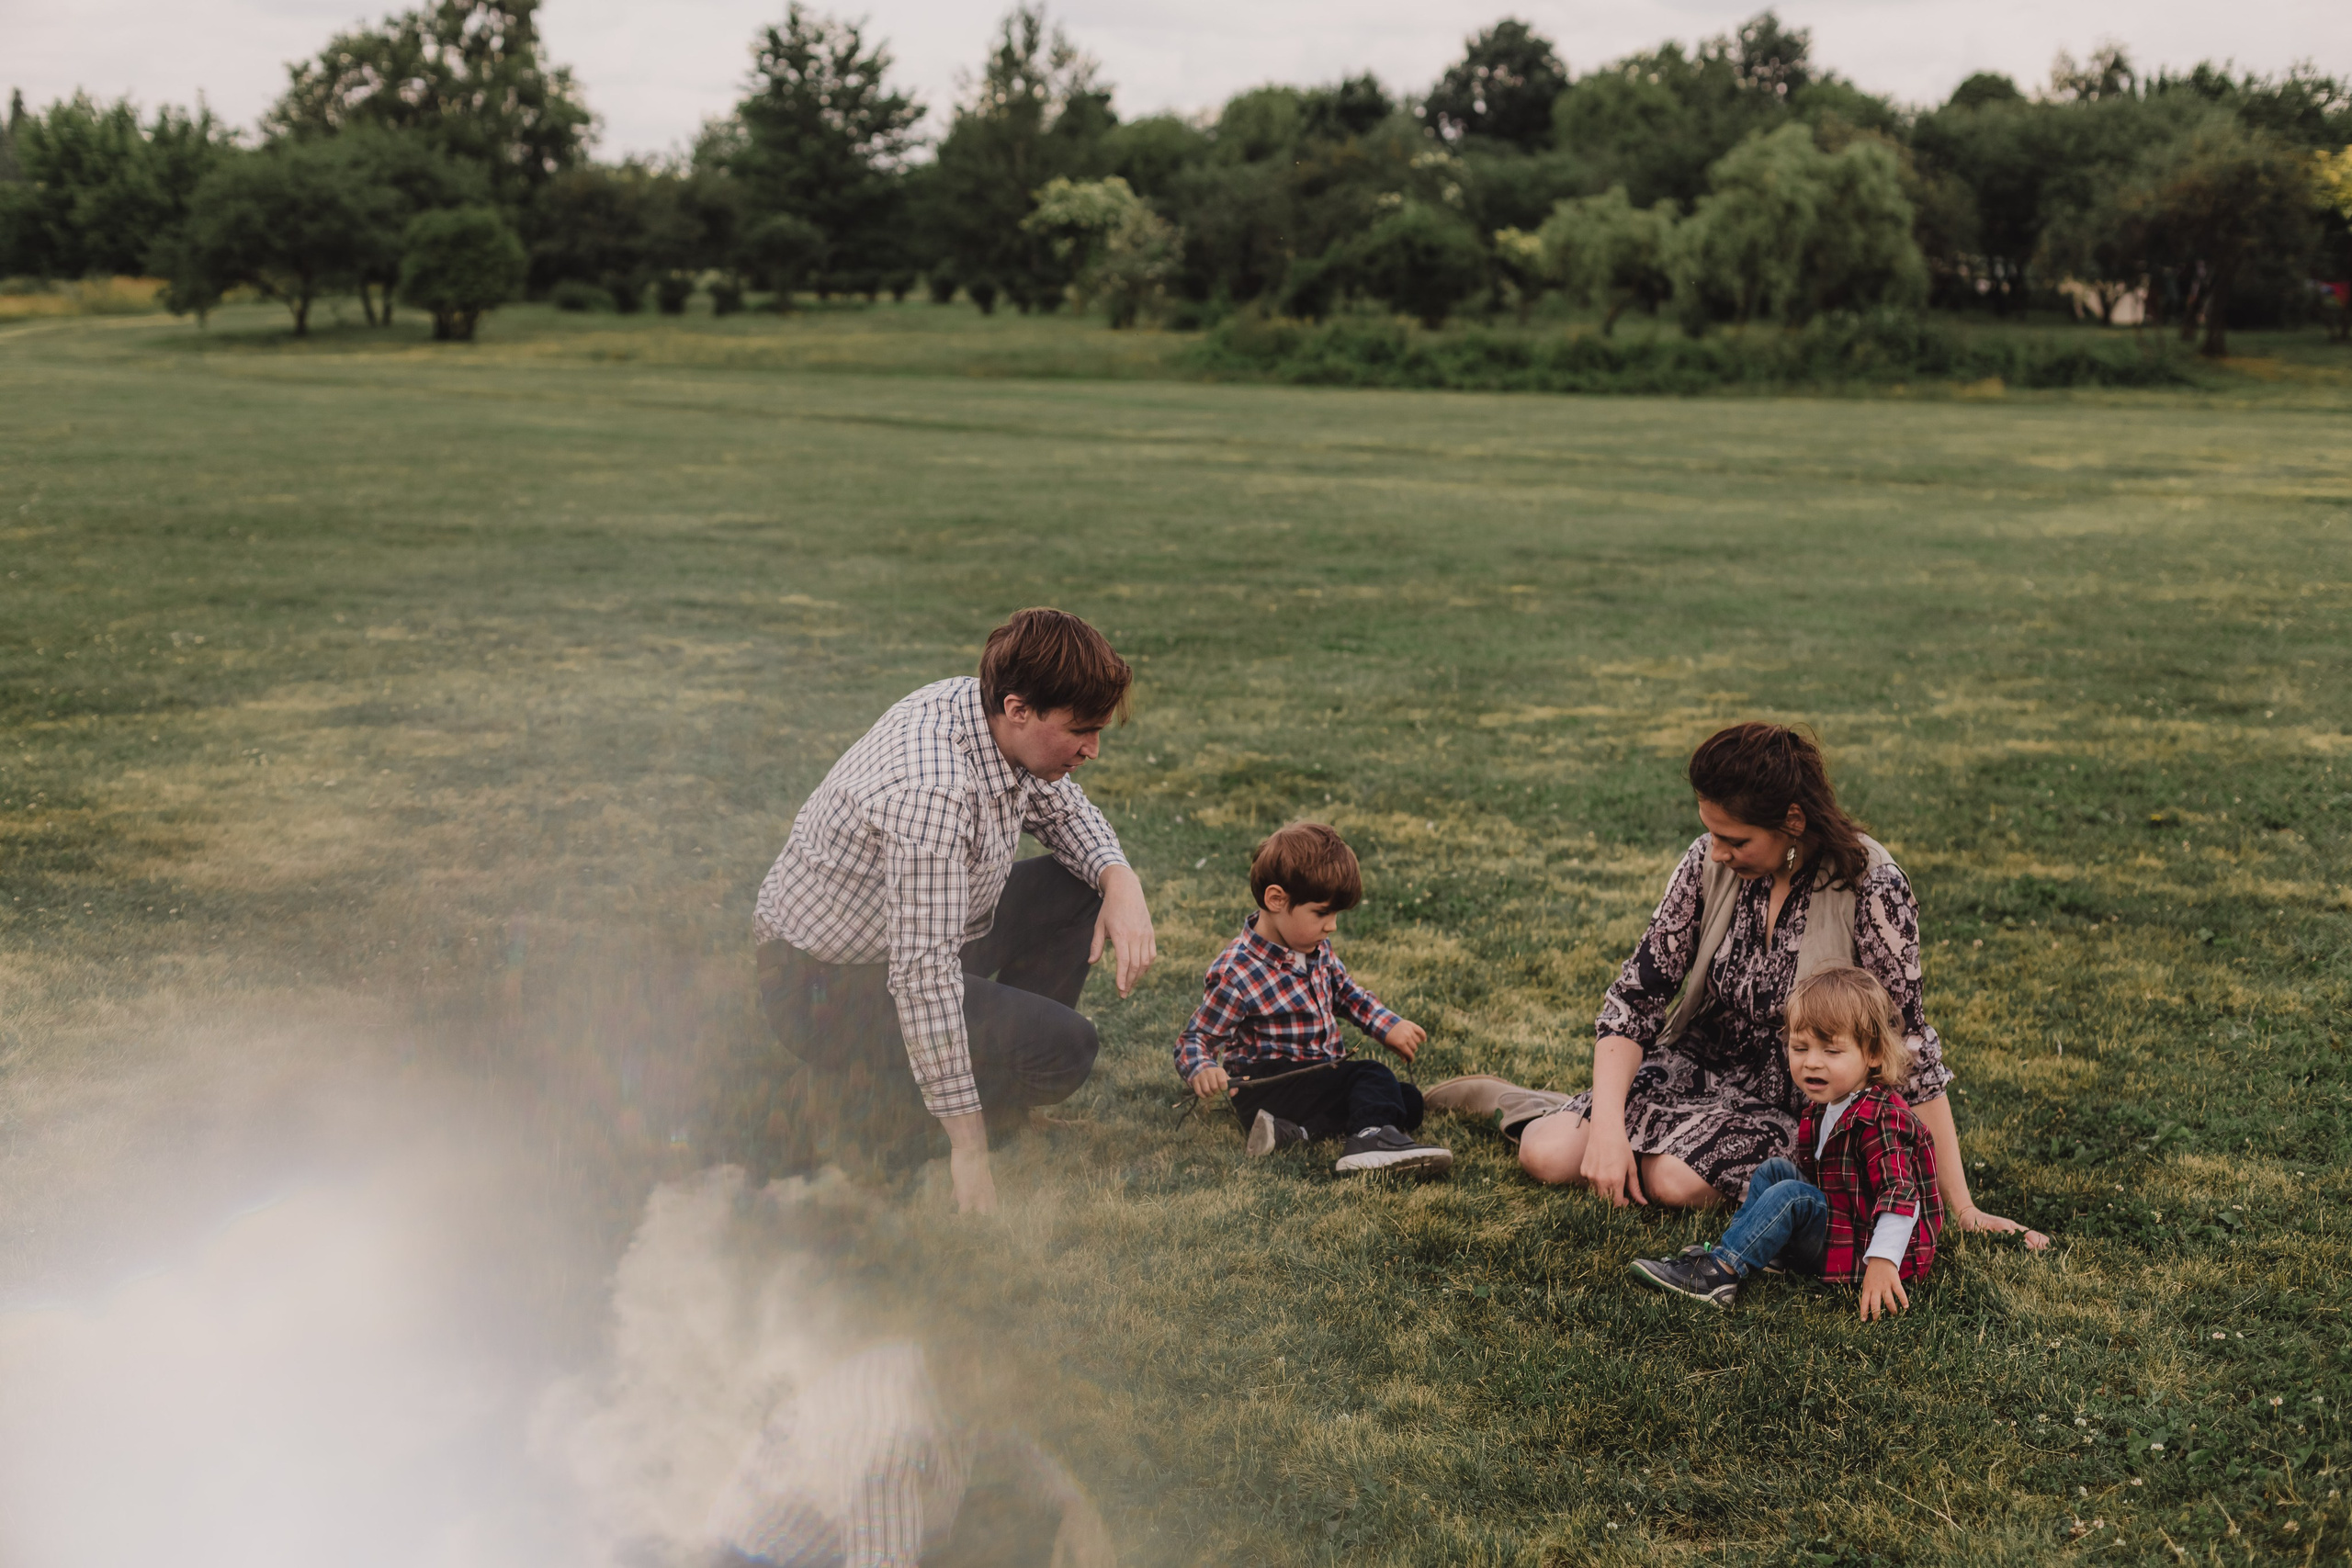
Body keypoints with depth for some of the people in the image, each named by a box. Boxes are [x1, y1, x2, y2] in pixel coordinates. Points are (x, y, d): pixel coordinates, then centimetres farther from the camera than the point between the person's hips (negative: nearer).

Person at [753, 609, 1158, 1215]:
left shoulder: (983, 709, -7)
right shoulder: (930, 790, -35)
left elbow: (1062, 810, 14)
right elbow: (923, 974, -36)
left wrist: (1122, 880, -8)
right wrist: (968, 1149, -31)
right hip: (825, 985, -9)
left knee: (1080, 889, 5)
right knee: (1066, 1049, -21)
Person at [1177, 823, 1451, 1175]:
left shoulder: (1317, 948, 5)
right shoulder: (1235, 973, -19)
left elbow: (1346, 992, 22)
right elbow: (1195, 1040, -16)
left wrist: (1388, 1026, 8)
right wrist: (1202, 1071, -38)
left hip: (1322, 1075, 9)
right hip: (1263, 1089, -9)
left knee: (1409, 1102, -3)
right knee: (1372, 1078, -21)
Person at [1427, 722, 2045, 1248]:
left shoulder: (1870, 886, -23)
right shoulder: (1710, 862, -12)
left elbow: (1908, 1043, -20)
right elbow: (1637, 995, -10)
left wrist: (1962, 1208, -21)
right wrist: (1608, 1123, -24)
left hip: (1794, 1102, -3)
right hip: (1699, 1065, 3)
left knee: (1674, 1181, -30)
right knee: (1549, 1155, -15)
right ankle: (1498, 1097, 18)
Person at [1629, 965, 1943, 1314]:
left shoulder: (1880, 1118, -23)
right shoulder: (1821, 1108, 7)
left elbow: (1900, 1193, -32)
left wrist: (1883, 1262, -40)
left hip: (1866, 1247, -10)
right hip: (1837, 1216, 10)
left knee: (1791, 1197, -24)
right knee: (1774, 1171, 8)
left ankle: (1718, 1272, -24)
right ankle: (1725, 1252, -2)